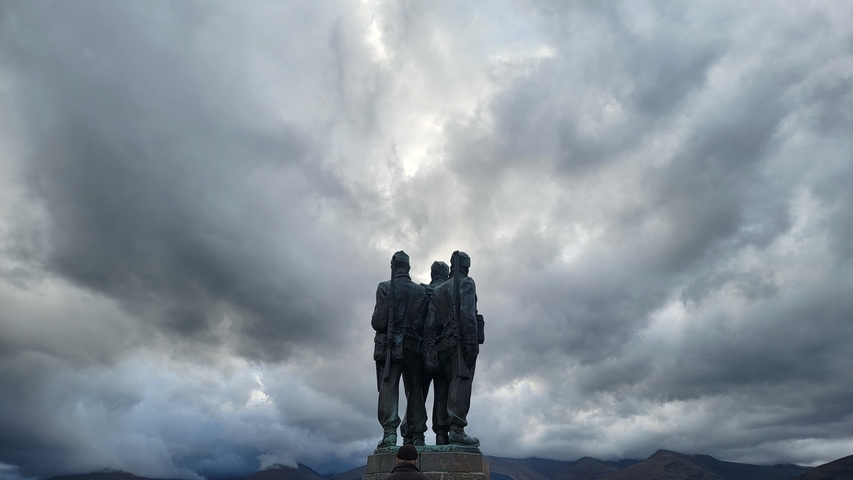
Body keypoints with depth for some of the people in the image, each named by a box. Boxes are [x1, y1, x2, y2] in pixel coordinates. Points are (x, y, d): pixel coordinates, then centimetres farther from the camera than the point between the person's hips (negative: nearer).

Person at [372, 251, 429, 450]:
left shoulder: (385, 288, -2)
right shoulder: (421, 291, 7)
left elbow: (378, 321, -8)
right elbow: (425, 323, 3)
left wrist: (377, 323, 14)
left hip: (389, 346, -3)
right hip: (413, 346, 3)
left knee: (388, 389, -2)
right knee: (414, 391, 8)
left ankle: (389, 433, -11)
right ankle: (417, 437, 8)